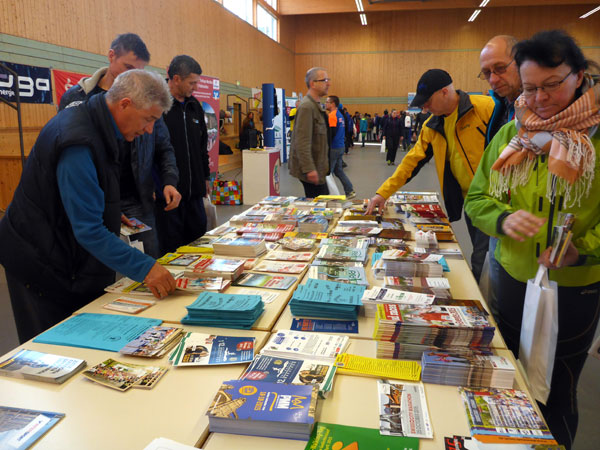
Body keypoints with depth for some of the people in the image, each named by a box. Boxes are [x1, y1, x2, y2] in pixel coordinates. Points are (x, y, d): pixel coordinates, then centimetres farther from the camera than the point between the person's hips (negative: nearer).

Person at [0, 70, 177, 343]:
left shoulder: (95, 124, 3)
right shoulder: (79, 143, -29)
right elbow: (89, 229, -31)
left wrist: (111, 214, 10)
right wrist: (144, 268, -34)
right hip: (42, 265, -9)